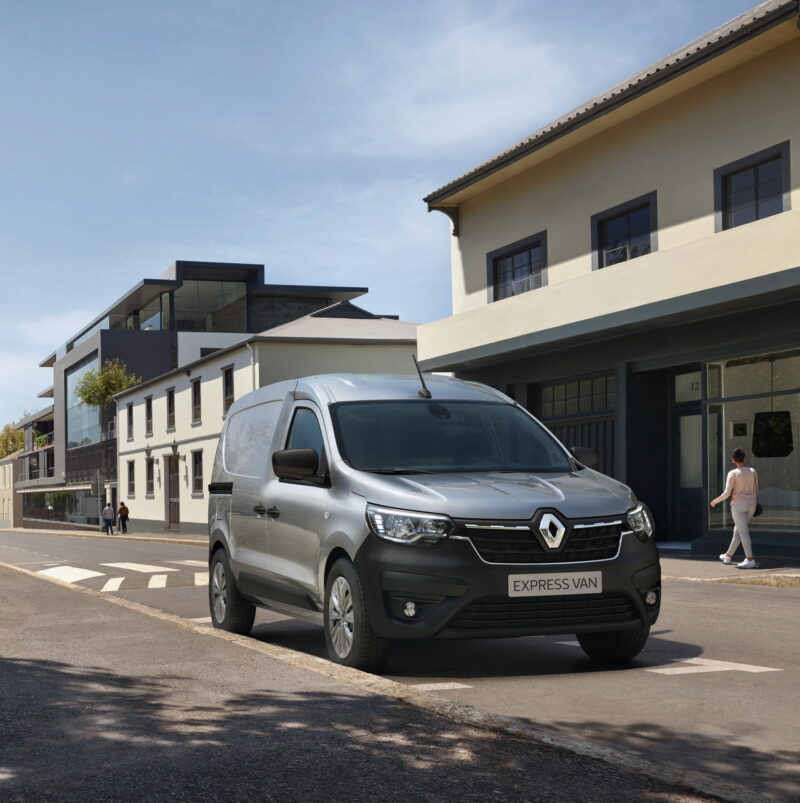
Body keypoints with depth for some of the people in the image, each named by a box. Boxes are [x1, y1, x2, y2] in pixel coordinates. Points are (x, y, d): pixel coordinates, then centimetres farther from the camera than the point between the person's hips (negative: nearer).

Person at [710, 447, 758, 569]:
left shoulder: (733, 473, -9)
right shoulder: (752, 472, 5)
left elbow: (727, 493, -12)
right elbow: (756, 489, 11)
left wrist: (715, 501, 2)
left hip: (738, 505, -5)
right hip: (751, 505, 5)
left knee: (743, 532, -6)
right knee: (737, 531, 16)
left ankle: (750, 560, -11)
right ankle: (728, 555, 27)